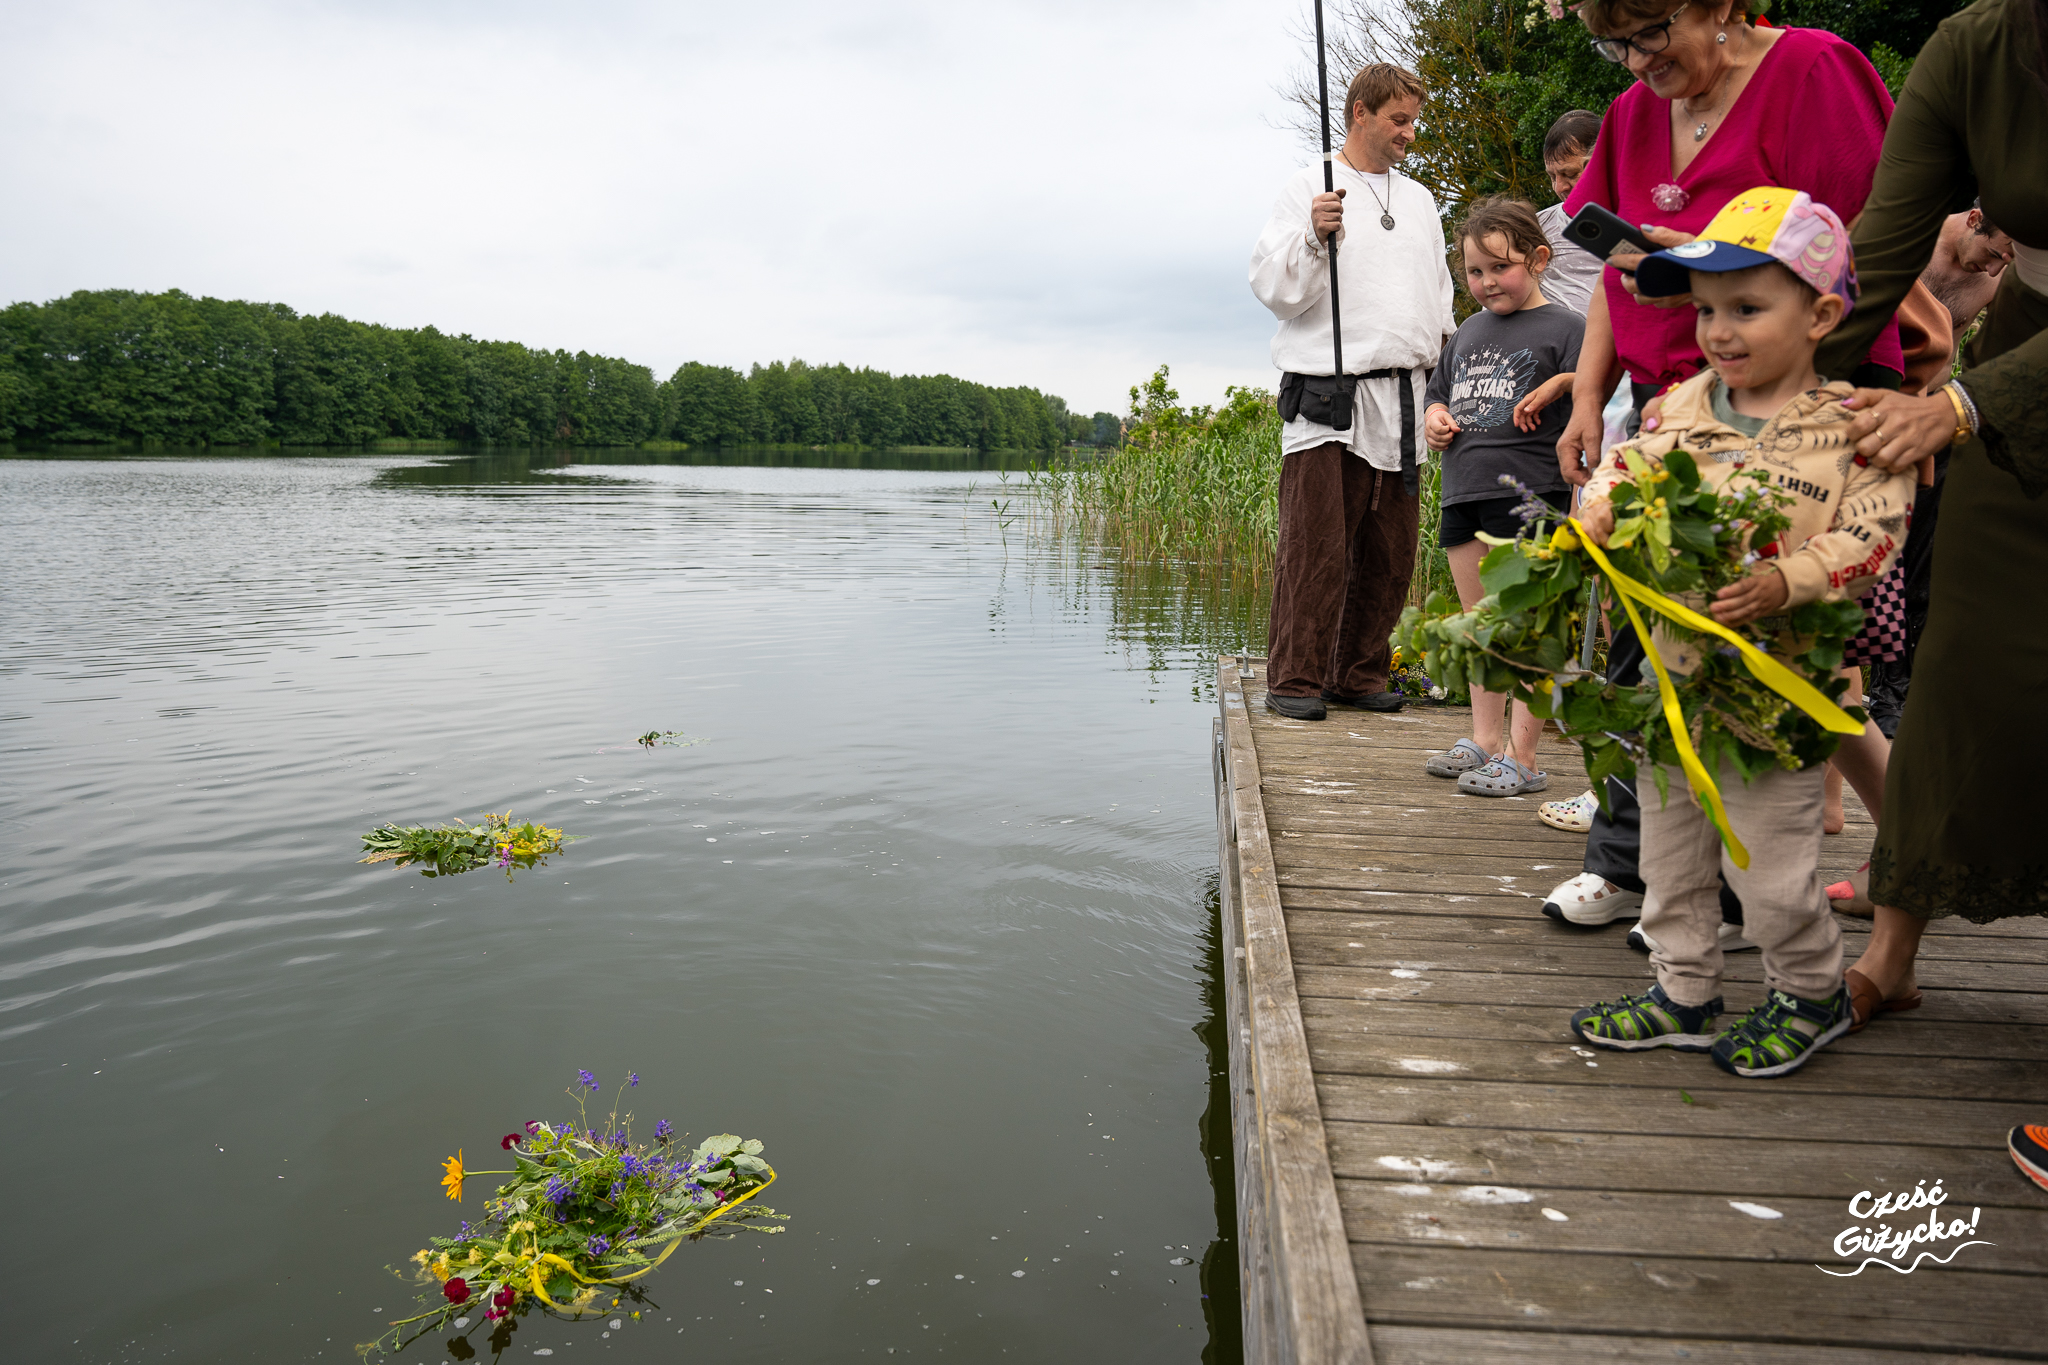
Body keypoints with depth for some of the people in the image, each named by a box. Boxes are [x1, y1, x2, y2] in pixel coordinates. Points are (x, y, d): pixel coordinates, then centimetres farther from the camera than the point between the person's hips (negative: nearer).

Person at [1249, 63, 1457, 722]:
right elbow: (1272, 285, -2)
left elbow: (1439, 297, 28)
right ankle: (1295, 678, -2)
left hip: (1402, 398, 6)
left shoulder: (1419, 199, 23)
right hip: (1326, 394, -6)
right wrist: (1313, 236, -18)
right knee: (1315, 545, -10)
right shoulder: (1309, 186, 6)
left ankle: (1360, 674, 15)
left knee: (1389, 550, 5)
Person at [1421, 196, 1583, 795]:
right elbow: (1438, 390, 29)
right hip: (1464, 495, 7)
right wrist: (1434, 416, 9)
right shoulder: (1468, 331, 19)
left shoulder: (1563, 327, -1)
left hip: (1529, 495, -7)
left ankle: (1522, 756, -1)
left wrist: (1561, 385, -24)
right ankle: (1484, 740, 24)